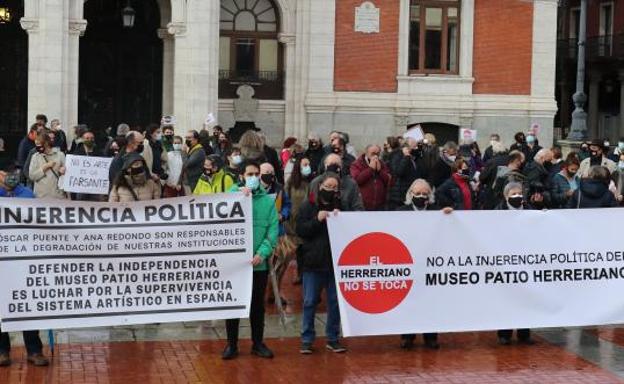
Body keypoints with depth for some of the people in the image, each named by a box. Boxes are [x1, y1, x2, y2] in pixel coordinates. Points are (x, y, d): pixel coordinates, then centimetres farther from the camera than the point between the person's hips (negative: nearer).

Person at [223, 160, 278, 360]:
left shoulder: (268, 200, 3)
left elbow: (273, 230, -3)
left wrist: (262, 253, -15)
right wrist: (238, 195, -24)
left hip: (259, 262, 1)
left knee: (258, 304, 11)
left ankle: (258, 343, 23)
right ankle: (231, 344, 17)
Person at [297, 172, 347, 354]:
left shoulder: (340, 207, 7)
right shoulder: (308, 206, 0)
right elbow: (300, 230, -6)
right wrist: (317, 220, -18)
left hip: (335, 261, 2)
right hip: (313, 262, -2)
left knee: (335, 301, 6)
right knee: (310, 302, 3)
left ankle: (333, 339, 16)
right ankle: (307, 340, 10)